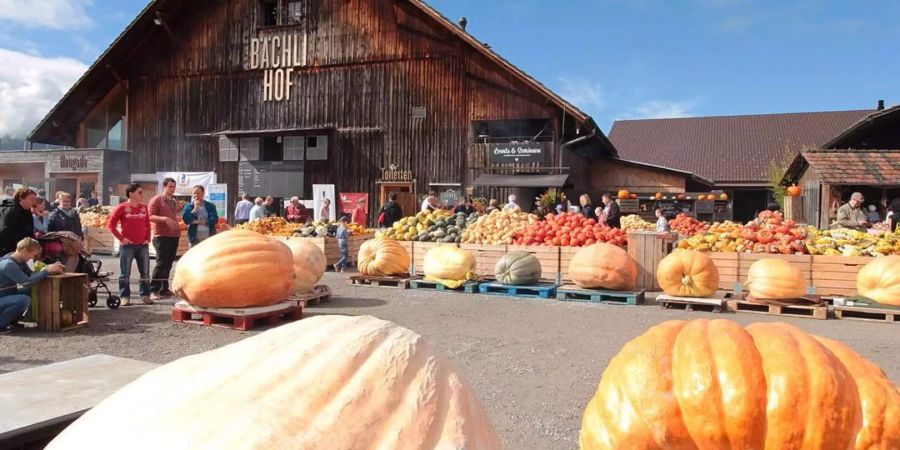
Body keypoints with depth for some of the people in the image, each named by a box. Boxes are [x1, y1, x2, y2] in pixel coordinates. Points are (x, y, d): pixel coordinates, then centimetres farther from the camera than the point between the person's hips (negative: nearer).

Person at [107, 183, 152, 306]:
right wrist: (121, 238, -8)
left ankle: (145, 295, 13)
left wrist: (148, 239, 6)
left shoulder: (144, 207, 9)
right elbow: (110, 225, -3)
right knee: (125, 273, 2)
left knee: (145, 272, 6)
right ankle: (125, 297, 8)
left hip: (143, 245, 4)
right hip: (127, 245, -4)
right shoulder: (122, 207, -4)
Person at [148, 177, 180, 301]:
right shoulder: (156, 199, -4)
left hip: (174, 236, 7)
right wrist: (164, 218, -27)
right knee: (161, 263, -12)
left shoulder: (175, 201, 18)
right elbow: (150, 216, -13)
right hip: (161, 235, -7)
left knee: (168, 264, 8)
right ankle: (153, 290, -9)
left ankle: (164, 289, 14)